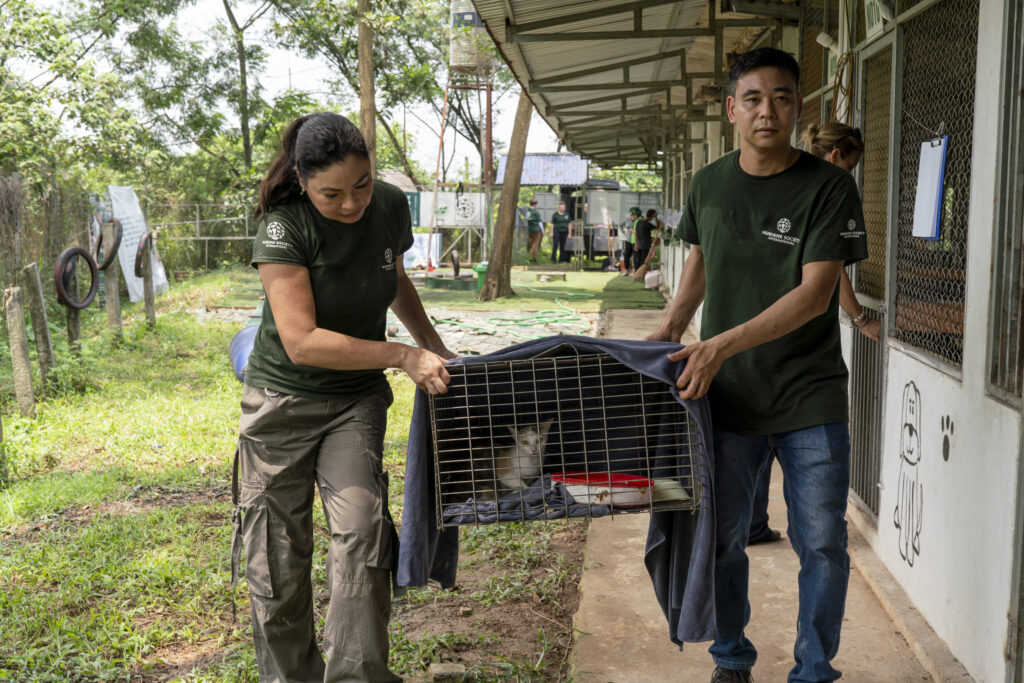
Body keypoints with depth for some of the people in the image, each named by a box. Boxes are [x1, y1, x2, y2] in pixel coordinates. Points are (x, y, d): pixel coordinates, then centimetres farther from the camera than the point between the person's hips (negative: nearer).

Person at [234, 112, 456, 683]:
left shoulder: (391, 206, -5)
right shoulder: (285, 225, -21)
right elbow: (302, 341, -28)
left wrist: (434, 345, 11)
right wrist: (404, 357, -28)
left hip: (357, 400, 3)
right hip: (284, 400, -3)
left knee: (362, 533, -14)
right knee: (279, 555, 4)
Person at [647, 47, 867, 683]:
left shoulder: (829, 186, -9)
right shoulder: (708, 184, 3)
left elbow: (814, 294, -16)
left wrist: (723, 345, -23)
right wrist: (672, 326, 4)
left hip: (811, 398, -3)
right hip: (728, 393, 3)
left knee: (822, 545, 4)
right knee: (722, 539, 11)